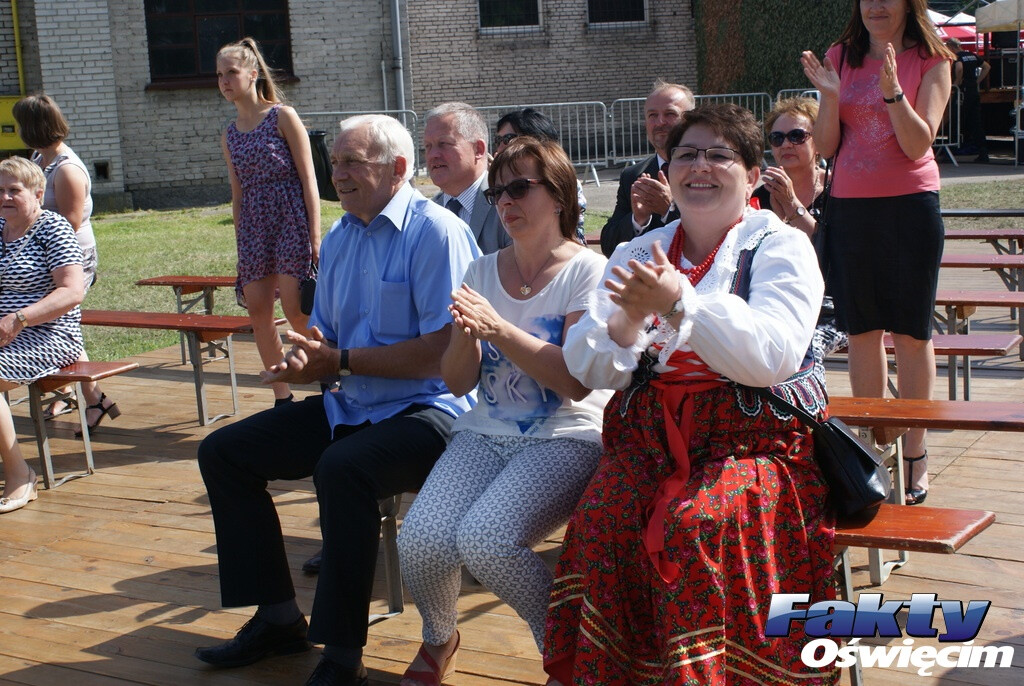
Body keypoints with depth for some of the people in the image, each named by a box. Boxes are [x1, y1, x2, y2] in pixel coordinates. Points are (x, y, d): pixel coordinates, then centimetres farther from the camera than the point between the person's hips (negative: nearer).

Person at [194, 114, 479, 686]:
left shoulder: (435, 232, -14)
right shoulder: (339, 239, 12)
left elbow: (442, 352, -21)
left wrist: (342, 361, -16)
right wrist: (302, 363, -7)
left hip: (427, 410, -9)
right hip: (349, 407, 9)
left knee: (343, 467, -37)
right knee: (223, 452, 5)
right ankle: (278, 617, 12)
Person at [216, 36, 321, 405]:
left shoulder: (283, 116, -4)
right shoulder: (230, 134, 13)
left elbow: (308, 179, -7)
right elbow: (238, 193, 17)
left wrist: (315, 236, -12)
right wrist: (240, 244, 14)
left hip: (289, 217, -6)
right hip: (252, 224, 6)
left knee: (296, 309, -11)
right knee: (258, 312, 3)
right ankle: (283, 398, 13)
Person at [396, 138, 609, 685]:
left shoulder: (587, 271, -5)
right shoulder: (482, 271, 11)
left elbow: (577, 379, -15)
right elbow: (457, 381, 9)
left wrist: (498, 328, -22)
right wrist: (465, 333, -13)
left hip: (566, 438, -5)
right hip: (485, 433, 5)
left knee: (485, 539, -30)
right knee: (421, 540, -20)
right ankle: (438, 639, 14)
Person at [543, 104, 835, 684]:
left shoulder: (782, 246, 5)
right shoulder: (639, 253, 17)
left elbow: (773, 356, -14)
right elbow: (590, 369, 7)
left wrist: (679, 302, -23)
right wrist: (630, 318, -13)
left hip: (753, 437, -3)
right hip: (651, 437, 4)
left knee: (698, 520, -33)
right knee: (603, 518, -26)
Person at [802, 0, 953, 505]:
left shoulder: (930, 61, -1)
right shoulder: (841, 57, 8)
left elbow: (919, 143, -10)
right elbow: (825, 146, 5)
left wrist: (892, 90, -22)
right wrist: (830, 96, -11)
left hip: (910, 205, -3)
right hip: (849, 207, 3)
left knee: (910, 330, 1)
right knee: (862, 331, 7)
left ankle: (914, 454, 9)